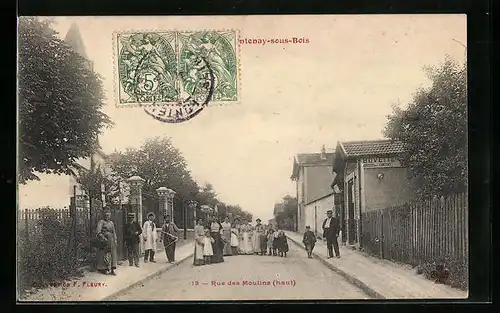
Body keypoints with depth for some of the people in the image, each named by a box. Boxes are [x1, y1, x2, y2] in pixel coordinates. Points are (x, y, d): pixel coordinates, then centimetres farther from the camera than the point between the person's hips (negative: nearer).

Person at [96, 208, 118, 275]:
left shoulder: (111, 223, 16)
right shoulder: (101, 222, -3)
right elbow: (98, 232, -14)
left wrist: (115, 240, 9)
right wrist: (103, 238, -23)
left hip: (111, 241, 6)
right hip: (104, 241, -6)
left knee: (112, 254, 2)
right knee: (104, 254, -5)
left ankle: (112, 270, 5)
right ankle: (103, 269, 2)